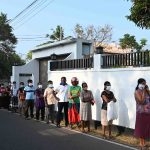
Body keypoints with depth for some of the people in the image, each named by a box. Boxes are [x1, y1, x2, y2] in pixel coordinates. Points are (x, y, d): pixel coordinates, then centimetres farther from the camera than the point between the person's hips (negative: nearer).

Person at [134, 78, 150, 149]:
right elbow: (142, 101, -20)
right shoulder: (137, 92, -11)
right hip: (141, 112, -6)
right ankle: (141, 143, 15)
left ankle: (144, 142, 25)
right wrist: (143, 92, -17)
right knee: (141, 127, 3)